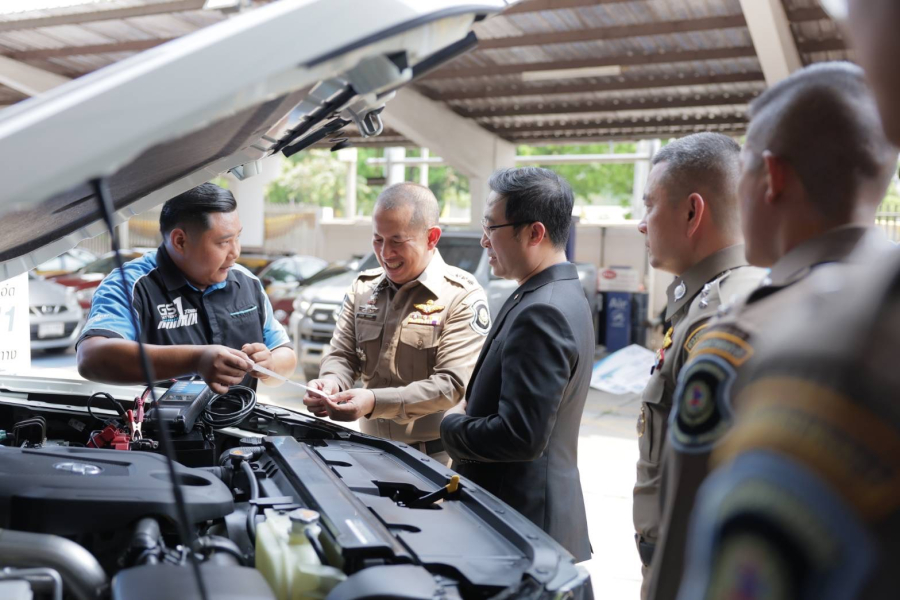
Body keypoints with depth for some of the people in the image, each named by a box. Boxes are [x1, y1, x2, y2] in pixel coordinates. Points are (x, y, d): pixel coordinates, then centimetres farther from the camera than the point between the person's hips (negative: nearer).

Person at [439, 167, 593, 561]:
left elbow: (521, 436, -27)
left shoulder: (541, 312, -23)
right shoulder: (559, 295, 9)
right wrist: (471, 408, 2)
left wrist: (451, 426, -11)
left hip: (523, 524, -9)